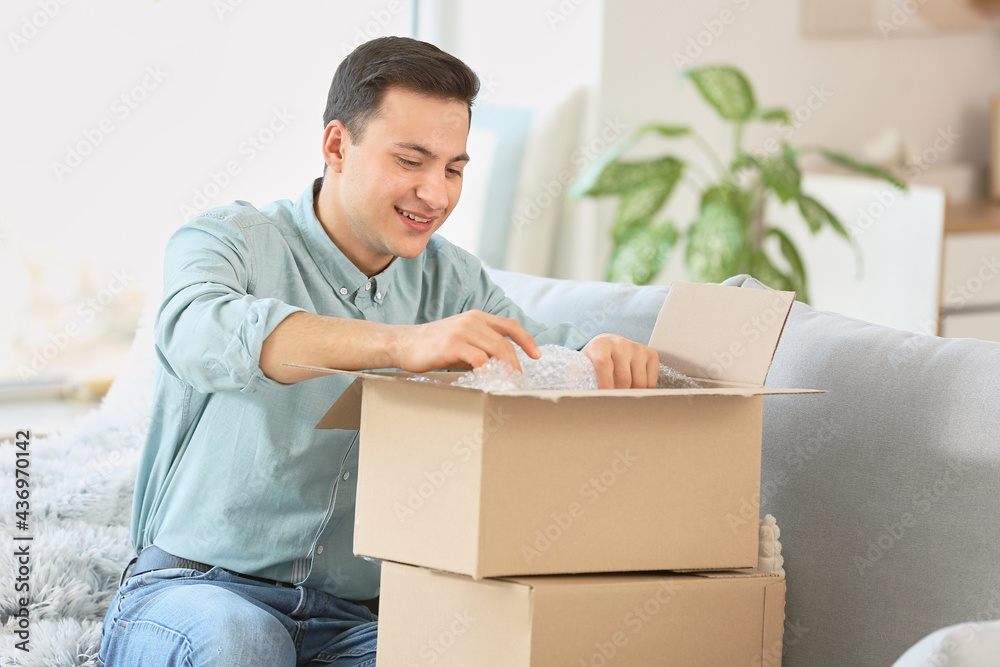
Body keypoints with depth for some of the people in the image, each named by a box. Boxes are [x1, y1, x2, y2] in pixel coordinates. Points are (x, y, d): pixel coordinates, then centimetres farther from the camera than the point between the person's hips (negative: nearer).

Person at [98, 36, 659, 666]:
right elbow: (199, 331, -29)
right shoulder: (231, 241, -6)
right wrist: (400, 342, -43)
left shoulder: (451, 281, 12)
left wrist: (605, 355, -21)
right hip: (195, 587, -4)